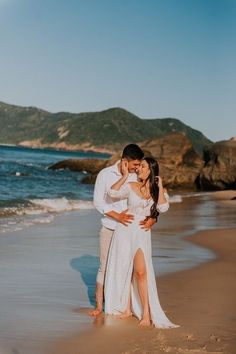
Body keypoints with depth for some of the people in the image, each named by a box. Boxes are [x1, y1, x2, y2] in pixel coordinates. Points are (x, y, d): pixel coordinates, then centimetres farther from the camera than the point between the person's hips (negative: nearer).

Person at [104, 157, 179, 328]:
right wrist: (125, 175, -7)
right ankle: (127, 308, 18)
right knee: (124, 270, 6)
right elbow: (113, 193, -11)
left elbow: (163, 208, -14)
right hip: (125, 230, 2)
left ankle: (146, 313, -9)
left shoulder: (160, 191, 5)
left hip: (142, 233, -1)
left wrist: (160, 186, -9)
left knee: (141, 272, -13)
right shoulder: (131, 187, 3)